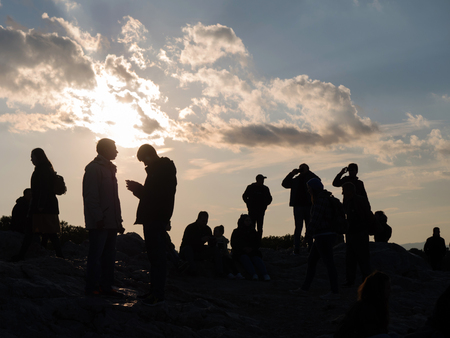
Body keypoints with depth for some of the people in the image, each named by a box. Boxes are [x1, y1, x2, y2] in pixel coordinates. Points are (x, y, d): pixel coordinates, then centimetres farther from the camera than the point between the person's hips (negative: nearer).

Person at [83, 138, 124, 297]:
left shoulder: (109, 169, 21)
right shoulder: (94, 168, -7)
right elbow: (91, 196, -15)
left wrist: (118, 220, 18)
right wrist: (98, 218, -21)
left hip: (111, 223, 9)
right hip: (99, 223, -9)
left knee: (109, 256, 10)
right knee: (96, 256, -4)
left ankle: (106, 287, 16)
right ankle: (91, 288, 3)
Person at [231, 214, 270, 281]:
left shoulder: (253, 232, 21)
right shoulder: (236, 232, 14)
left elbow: (257, 243, 13)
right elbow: (234, 244, 4)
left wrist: (251, 248, -9)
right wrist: (244, 248, -12)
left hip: (252, 251, 2)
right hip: (240, 252, -2)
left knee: (256, 258, -32)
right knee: (245, 258, -36)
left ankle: (265, 274, -53)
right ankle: (254, 275, -58)